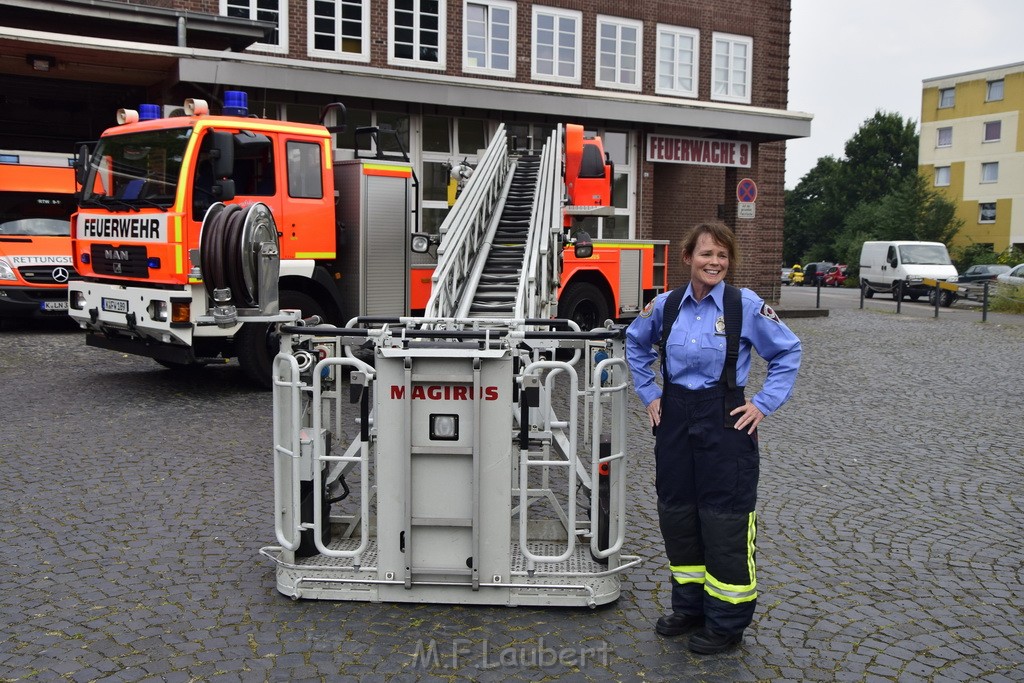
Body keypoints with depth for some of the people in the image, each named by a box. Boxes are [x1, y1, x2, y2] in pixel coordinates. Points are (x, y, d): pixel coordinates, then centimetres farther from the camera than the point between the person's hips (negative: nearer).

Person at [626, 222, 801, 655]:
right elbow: (635, 345, 20)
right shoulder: (665, 305, 3)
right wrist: (648, 394, 12)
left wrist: (764, 403, -6)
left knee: (726, 520, 1)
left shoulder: (746, 305, -8)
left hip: (726, 421, -4)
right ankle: (690, 607, 31)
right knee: (676, 512, 12)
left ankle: (727, 623, 17)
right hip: (675, 419, 5)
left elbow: (788, 351, 0)